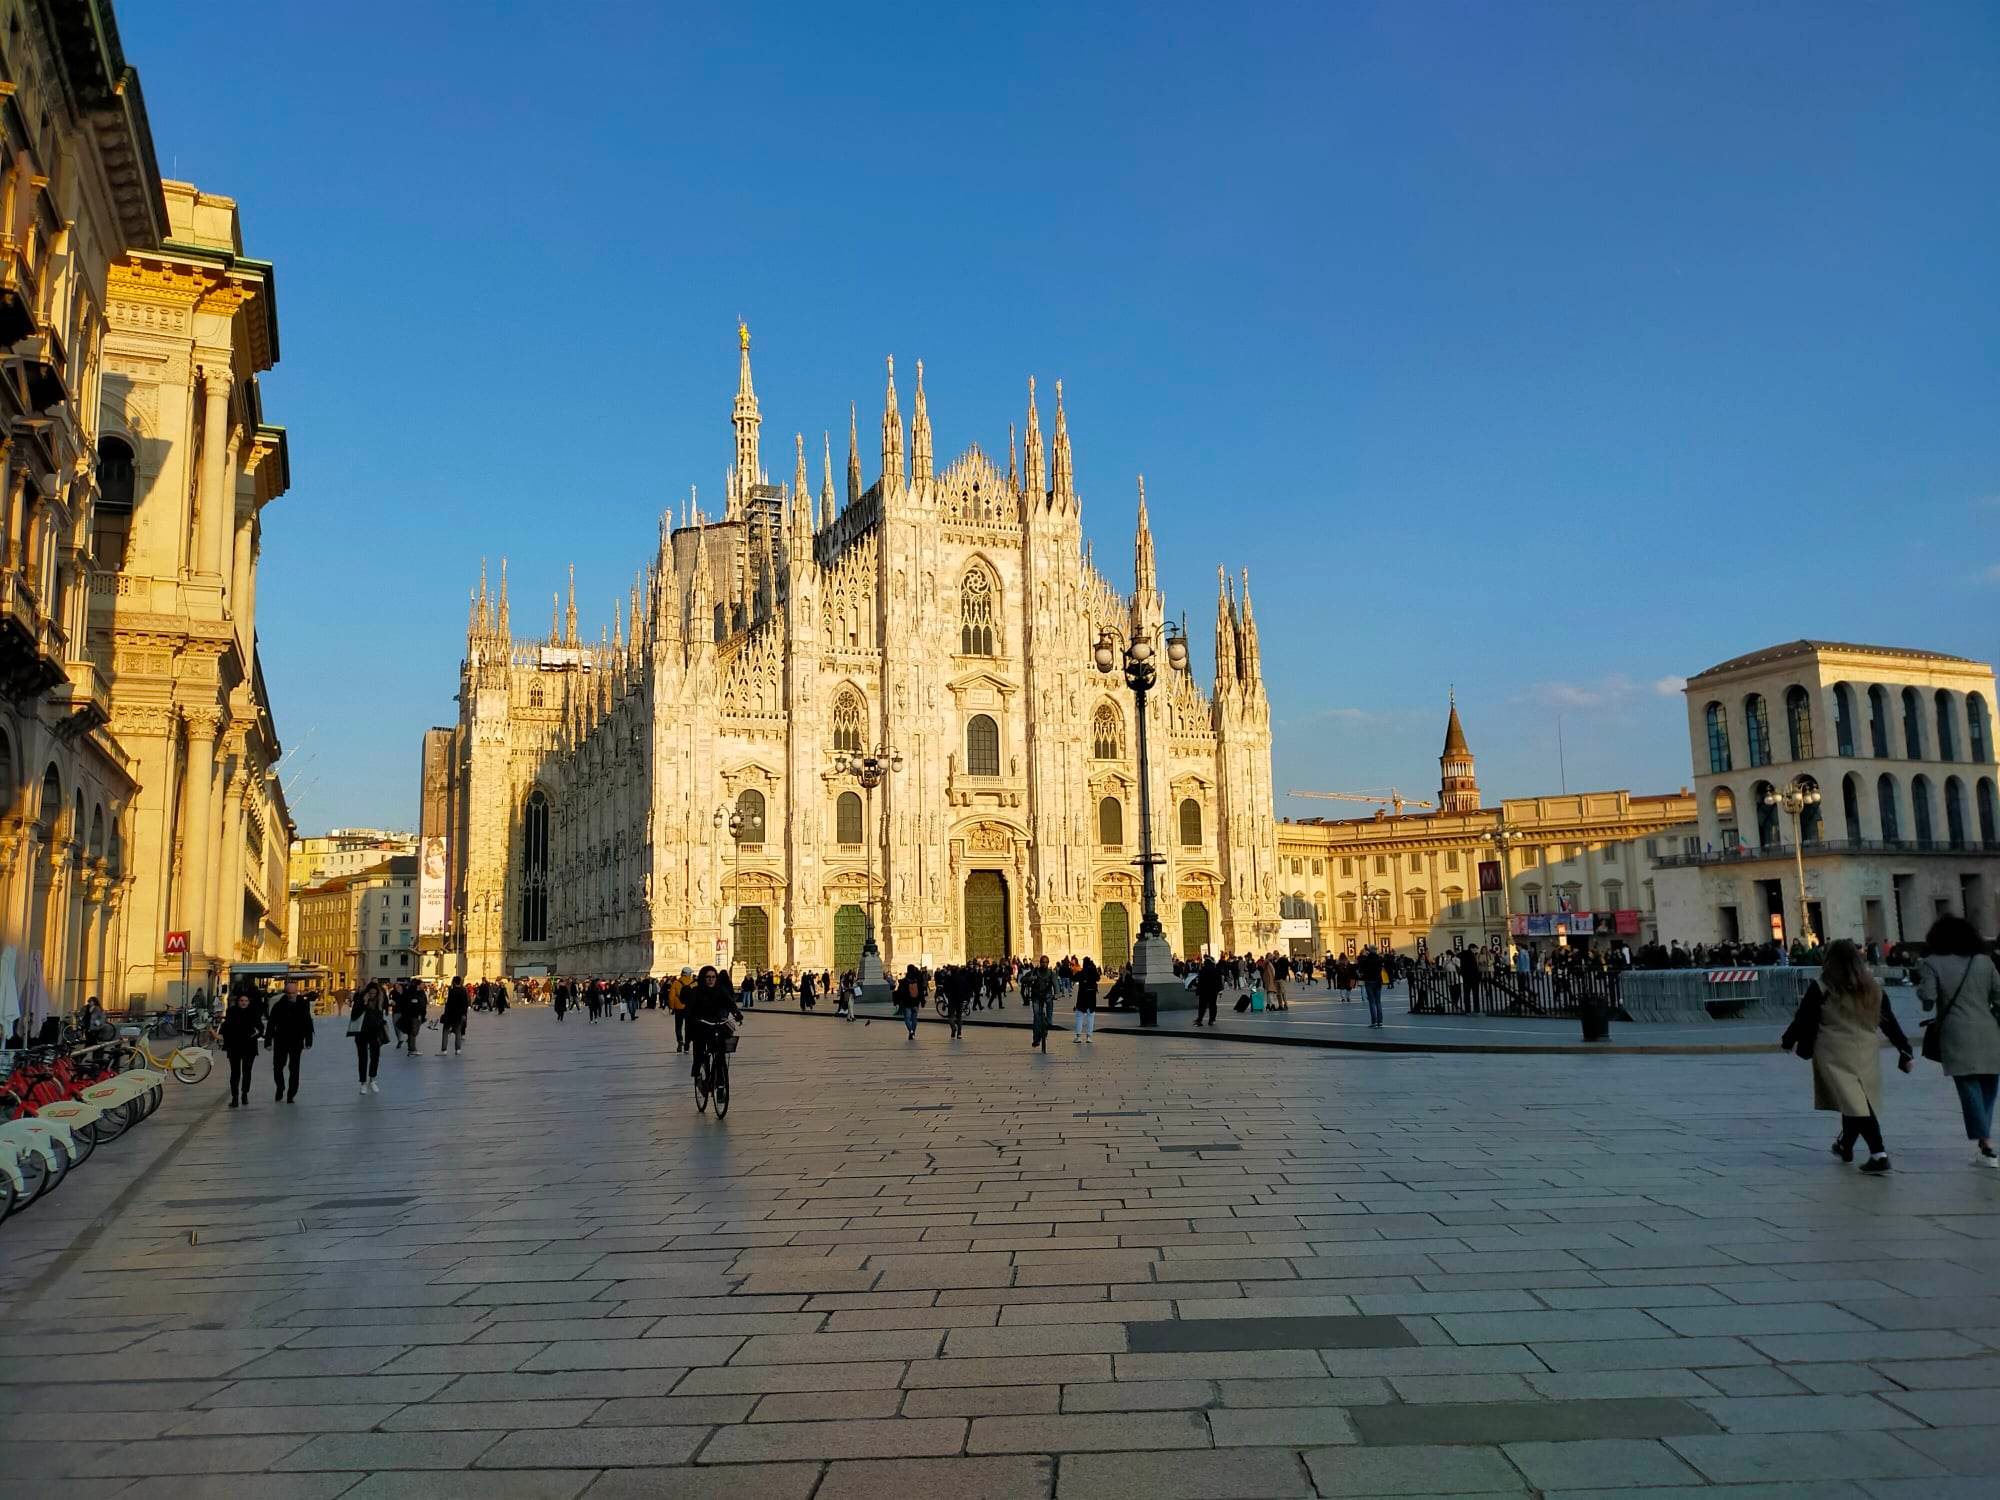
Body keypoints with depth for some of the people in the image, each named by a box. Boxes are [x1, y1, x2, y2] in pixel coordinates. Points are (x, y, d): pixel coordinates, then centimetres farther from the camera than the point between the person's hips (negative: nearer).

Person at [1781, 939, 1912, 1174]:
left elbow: (1803, 1019, -1)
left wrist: (1787, 1040, 15)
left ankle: (1879, 1153, -16)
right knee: (1858, 1102, 17)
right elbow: (1890, 1022, 10)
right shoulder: (1872, 988, 6)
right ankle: (1845, 1146, 33)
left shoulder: (1821, 989, -7)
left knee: (1853, 1104, -6)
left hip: (1835, 1056, -5)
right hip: (1867, 1055, 5)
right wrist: (1904, 1049, 18)